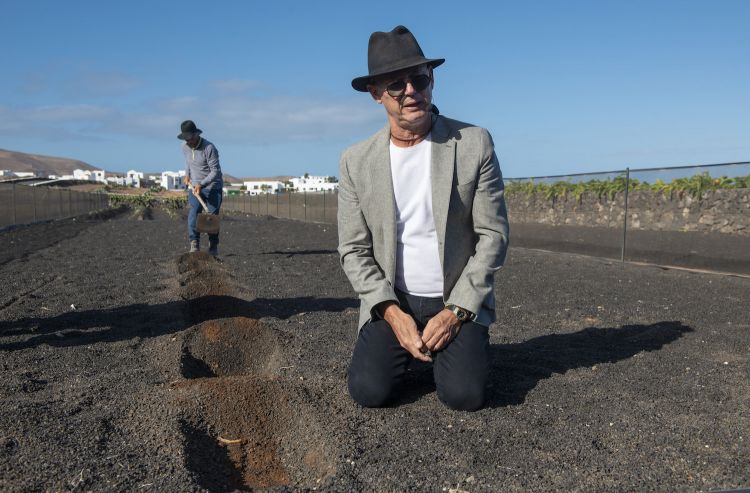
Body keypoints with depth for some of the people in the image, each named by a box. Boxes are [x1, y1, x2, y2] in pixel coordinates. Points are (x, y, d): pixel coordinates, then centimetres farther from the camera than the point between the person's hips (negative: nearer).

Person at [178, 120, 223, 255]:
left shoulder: (209, 148, -20)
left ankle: (213, 246, 13)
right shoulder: (185, 147, -1)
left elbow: (215, 171, -20)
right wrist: (187, 174, 9)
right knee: (193, 213, -14)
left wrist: (201, 184, -28)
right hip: (194, 187, 4)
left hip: (213, 186, -4)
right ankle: (194, 245, -15)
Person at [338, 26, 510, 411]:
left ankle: (451, 344, 15)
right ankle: (401, 346, 17)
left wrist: (455, 312, -15)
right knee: (368, 391, -16)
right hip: (392, 301, 2)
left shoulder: (475, 144, -9)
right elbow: (353, 249, -2)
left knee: (464, 394, -19)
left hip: (459, 300, -1)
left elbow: (493, 235, -8)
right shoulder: (356, 162, -4)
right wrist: (393, 313, -15)